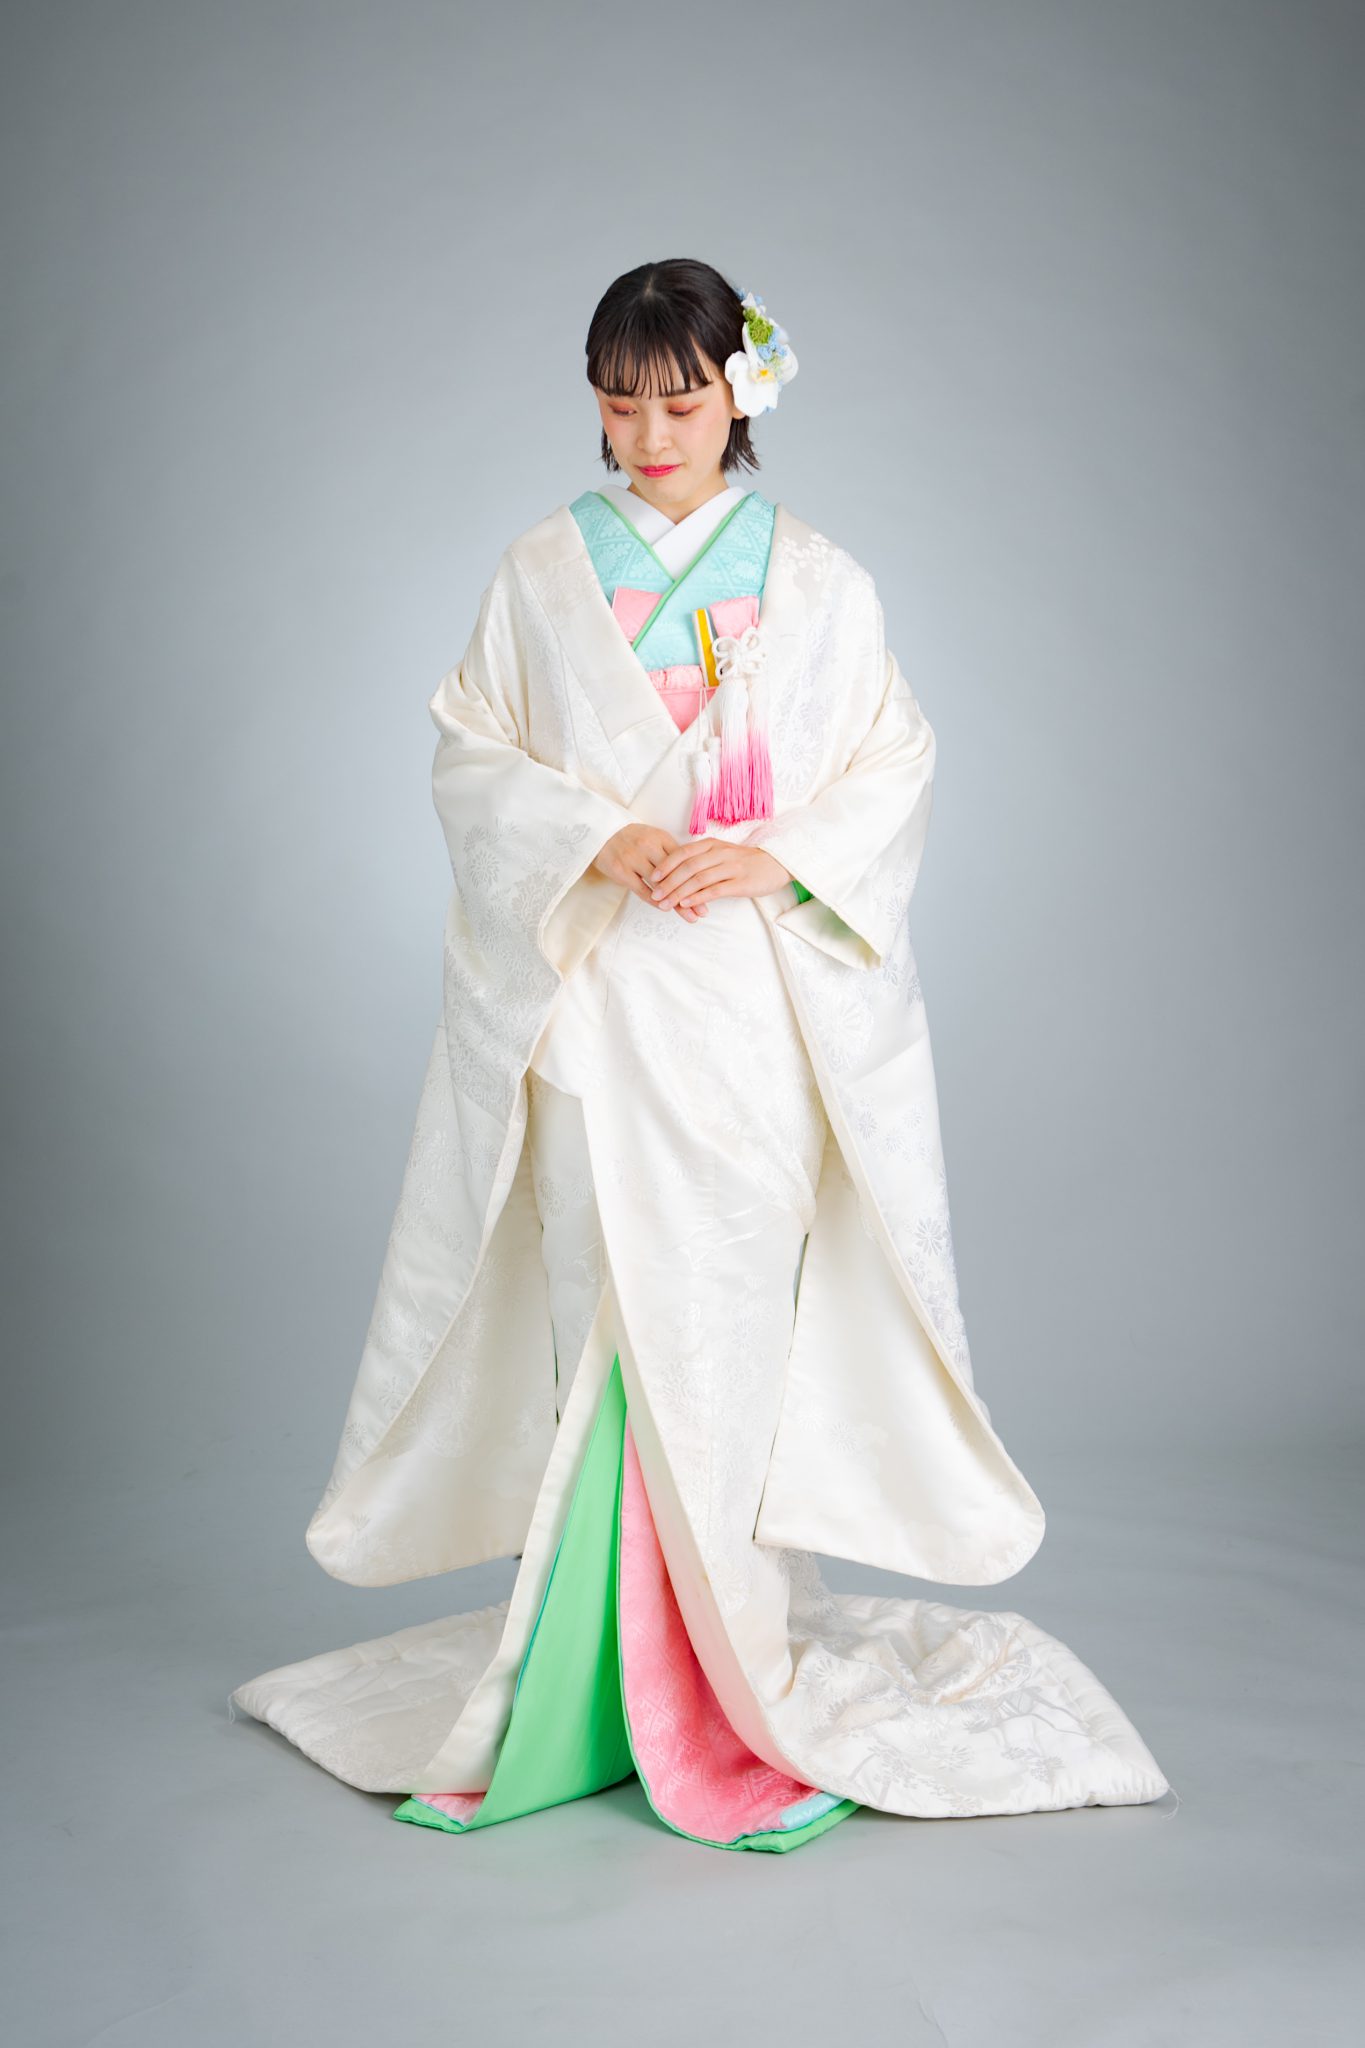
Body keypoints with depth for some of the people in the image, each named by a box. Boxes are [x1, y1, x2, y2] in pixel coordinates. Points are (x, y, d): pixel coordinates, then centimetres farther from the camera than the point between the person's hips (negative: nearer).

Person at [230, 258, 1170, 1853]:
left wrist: (772, 854, -13)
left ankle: (736, 1671, 10)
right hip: (587, 995, 1)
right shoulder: (539, 575, 9)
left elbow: (890, 771, 5)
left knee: (732, 1317, -2)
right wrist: (601, 840, -13)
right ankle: (599, 1672, 10)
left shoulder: (818, 583, 8)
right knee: (601, 1314, -1)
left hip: (754, 1002, 0)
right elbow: (472, 764, 5)